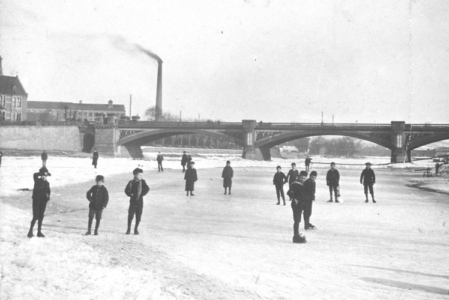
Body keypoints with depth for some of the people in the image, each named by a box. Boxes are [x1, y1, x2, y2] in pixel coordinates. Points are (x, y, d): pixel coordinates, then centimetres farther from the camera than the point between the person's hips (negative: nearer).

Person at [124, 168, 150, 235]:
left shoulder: (142, 182, -1)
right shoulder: (131, 182, -2)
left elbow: (147, 189, 2)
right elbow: (126, 190, 5)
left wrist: (142, 194, -5)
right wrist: (130, 194, -7)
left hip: (140, 201, 1)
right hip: (133, 201, -1)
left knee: (138, 216, 3)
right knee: (130, 215, -4)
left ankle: (136, 229, 15)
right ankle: (129, 229, 8)